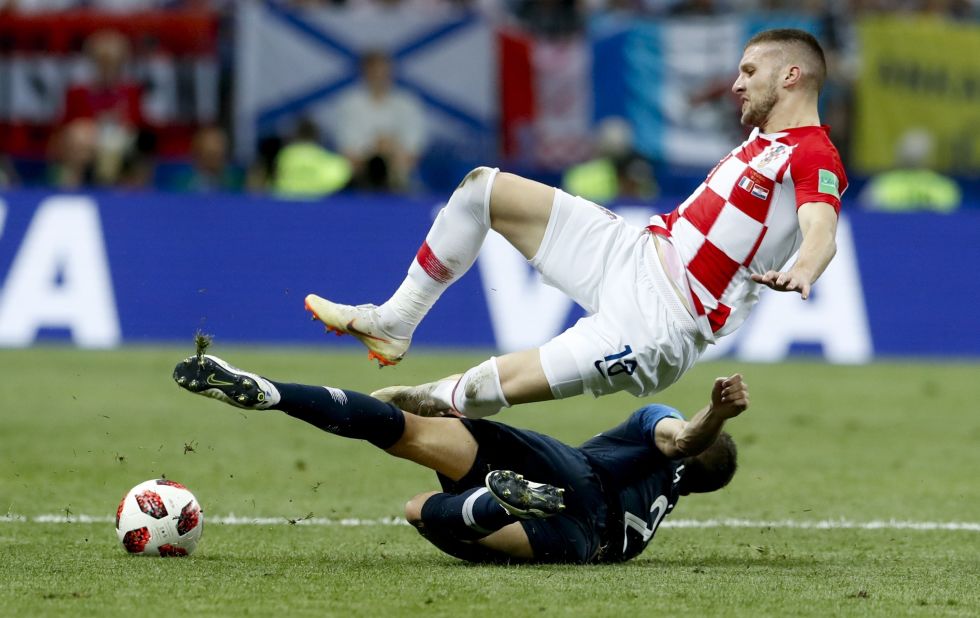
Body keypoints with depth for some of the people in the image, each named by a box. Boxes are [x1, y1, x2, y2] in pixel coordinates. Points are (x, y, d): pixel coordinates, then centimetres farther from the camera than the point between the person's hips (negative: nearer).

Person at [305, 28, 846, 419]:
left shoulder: (814, 156, -14)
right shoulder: (761, 140, 16)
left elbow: (821, 230, -34)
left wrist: (800, 273, -55)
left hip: (657, 322, -10)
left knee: (480, 390, -20)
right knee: (483, 187, 6)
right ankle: (393, 323, 13)